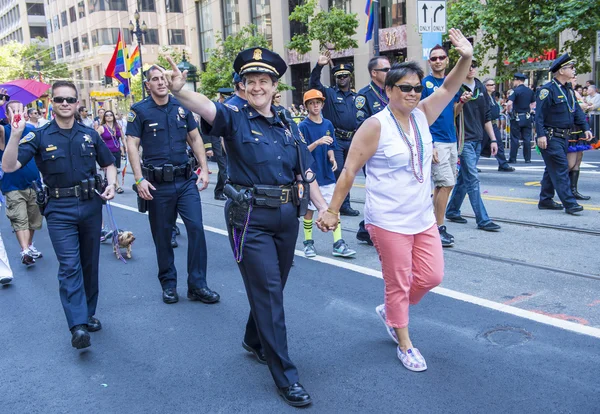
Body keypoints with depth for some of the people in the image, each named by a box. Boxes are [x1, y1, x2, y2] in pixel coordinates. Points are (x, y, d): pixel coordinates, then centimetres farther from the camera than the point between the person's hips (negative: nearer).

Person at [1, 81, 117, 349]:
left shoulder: (90, 134, 5)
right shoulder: (39, 136, -4)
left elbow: (108, 163, 16)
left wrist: (111, 185, -3)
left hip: (91, 205, 3)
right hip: (60, 209, -3)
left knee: (90, 263, 12)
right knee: (69, 266, -10)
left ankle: (89, 314, 27)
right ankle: (78, 326, -13)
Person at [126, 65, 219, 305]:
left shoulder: (182, 107, 7)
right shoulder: (140, 111, -1)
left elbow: (195, 139, 12)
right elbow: (132, 146, -5)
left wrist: (204, 168, 3)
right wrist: (140, 179, -14)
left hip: (186, 179, 2)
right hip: (158, 183, -2)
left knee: (196, 228, -6)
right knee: (162, 236, 8)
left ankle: (197, 285, 4)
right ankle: (169, 284, 23)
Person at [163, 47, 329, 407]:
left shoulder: (289, 127, 9)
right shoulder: (235, 119, -6)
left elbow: (305, 172, 12)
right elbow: (206, 107, -27)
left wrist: (322, 206, 4)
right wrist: (179, 90, -46)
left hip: (287, 216, 6)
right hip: (251, 219, -5)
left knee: (273, 287, 18)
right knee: (268, 292, -4)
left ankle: (255, 341, 44)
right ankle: (285, 376, 6)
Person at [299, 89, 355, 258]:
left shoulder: (328, 124, 7)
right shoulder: (303, 126, -8)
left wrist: (332, 159, -3)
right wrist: (317, 142, -26)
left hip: (327, 173, 4)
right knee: (309, 210, 7)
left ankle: (338, 244, 5)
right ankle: (308, 243, 20)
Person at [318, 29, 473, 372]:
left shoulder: (422, 115, 5)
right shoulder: (376, 126, -13)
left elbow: (449, 89, 0)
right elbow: (349, 171, -12)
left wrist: (466, 58, -19)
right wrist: (332, 211, -12)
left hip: (423, 218, 7)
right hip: (389, 222, -7)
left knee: (432, 276, 11)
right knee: (399, 284, 4)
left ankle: (391, 312, 35)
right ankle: (405, 344, 24)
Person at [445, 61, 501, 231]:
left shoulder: (480, 87, 13)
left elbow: (487, 116, 16)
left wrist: (493, 139, 13)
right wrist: (461, 102, -28)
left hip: (477, 140, 7)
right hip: (464, 139, -7)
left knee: (464, 178, 13)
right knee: (473, 180, -7)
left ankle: (452, 211, 25)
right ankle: (483, 220, -5)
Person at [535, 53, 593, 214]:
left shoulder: (569, 89, 15)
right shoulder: (548, 90, -12)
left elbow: (577, 111, 17)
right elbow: (539, 114, -17)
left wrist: (585, 128, 7)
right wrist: (541, 135, -22)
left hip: (564, 137, 9)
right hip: (551, 137, -9)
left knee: (552, 169, 13)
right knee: (561, 168, -10)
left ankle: (545, 200, 21)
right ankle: (569, 203, -9)